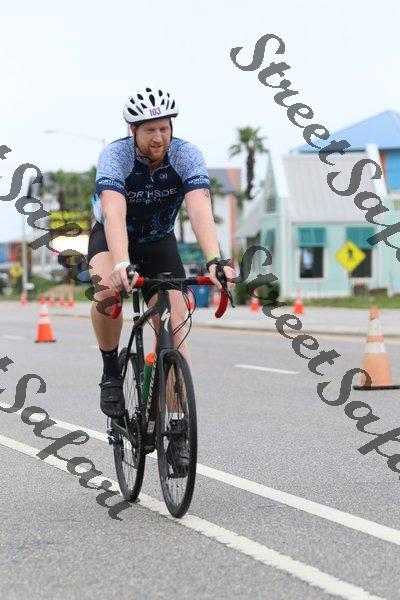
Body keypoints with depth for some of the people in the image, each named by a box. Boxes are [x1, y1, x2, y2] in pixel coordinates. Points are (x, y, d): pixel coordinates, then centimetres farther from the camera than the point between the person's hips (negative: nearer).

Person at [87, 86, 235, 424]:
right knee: (107, 291, -35)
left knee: (175, 334, -12)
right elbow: (114, 212, -44)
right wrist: (121, 264, -62)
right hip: (112, 238, -2)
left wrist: (214, 262, -55)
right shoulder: (115, 156, -29)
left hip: (159, 243, 2)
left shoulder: (187, 156, -25)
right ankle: (111, 372, -12)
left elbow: (200, 210, -38)